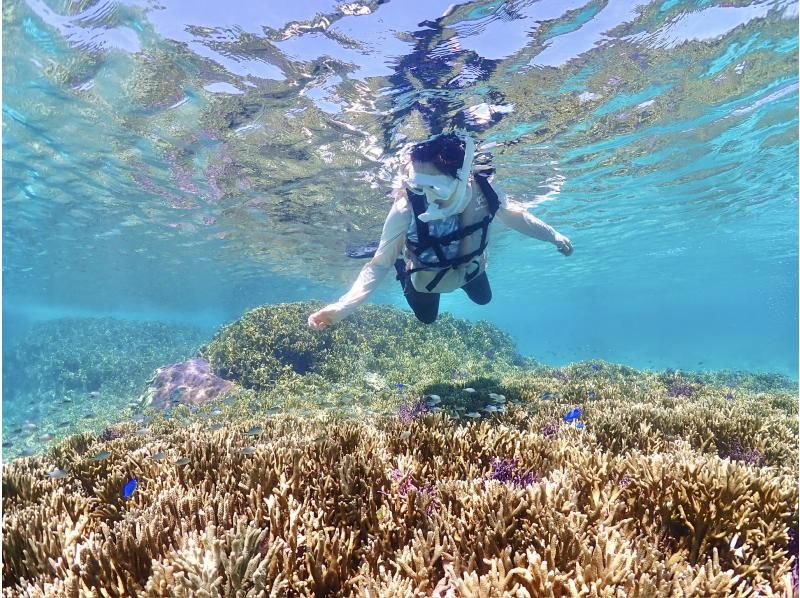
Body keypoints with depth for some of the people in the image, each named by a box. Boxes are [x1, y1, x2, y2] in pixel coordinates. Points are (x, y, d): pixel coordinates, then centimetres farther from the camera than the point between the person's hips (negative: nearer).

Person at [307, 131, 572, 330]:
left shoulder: (481, 189, -36)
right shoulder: (406, 209, -46)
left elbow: (514, 214, -14)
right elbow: (379, 265, -40)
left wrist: (555, 236, 0)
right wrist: (341, 307, -53)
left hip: (468, 265, 3)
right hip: (426, 277, -2)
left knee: (483, 299, 32)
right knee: (426, 318, 28)